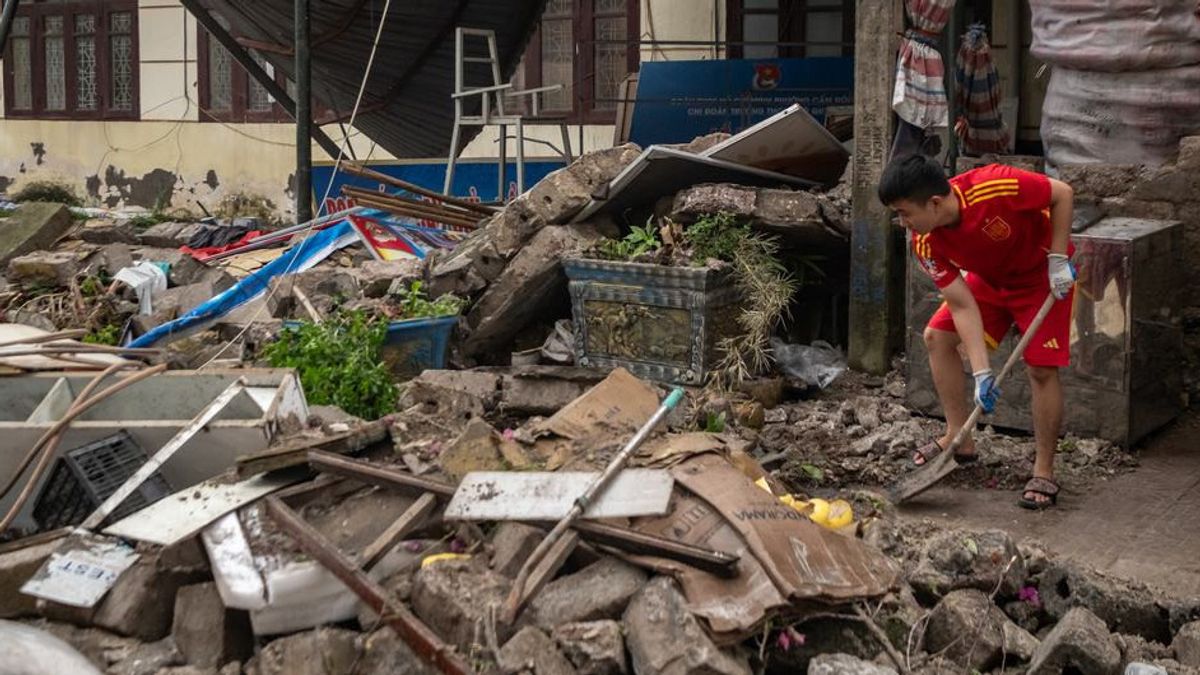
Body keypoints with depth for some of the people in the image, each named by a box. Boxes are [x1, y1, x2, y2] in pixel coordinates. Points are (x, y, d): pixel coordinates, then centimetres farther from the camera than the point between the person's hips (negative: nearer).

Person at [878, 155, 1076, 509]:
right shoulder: (925, 243, -22)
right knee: (937, 336, -1)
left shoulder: (995, 188, -39)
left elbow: (1063, 194, -23)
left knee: (1042, 369, -12)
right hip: (989, 278, 5)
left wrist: (1058, 260, -25)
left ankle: (1044, 472, 1)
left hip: (1043, 274, -5)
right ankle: (959, 439, 12)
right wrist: (982, 372, -26)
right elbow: (962, 306, -20)